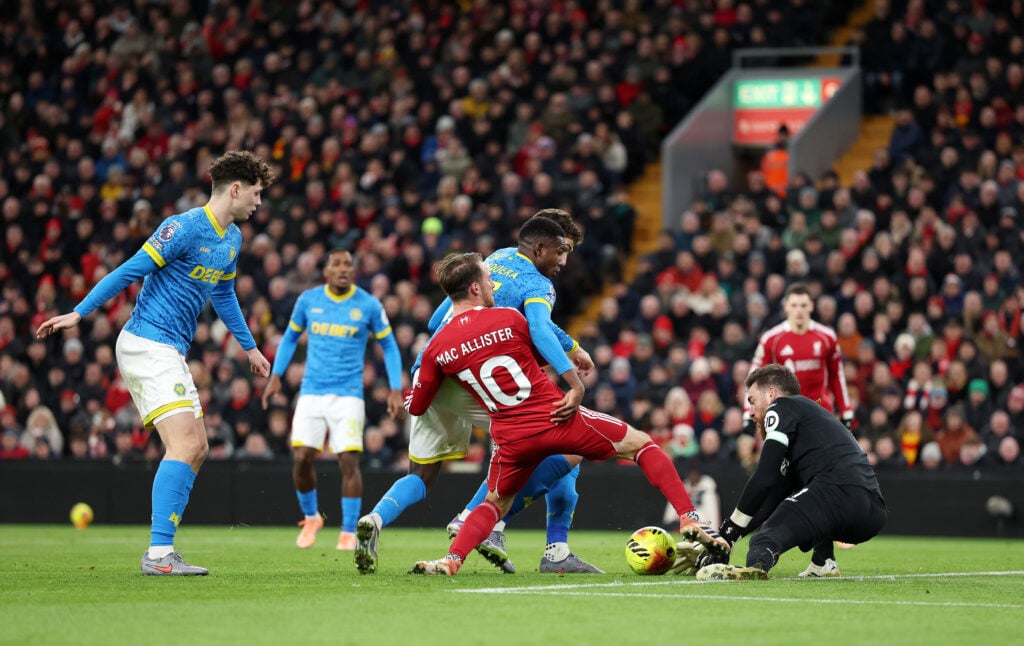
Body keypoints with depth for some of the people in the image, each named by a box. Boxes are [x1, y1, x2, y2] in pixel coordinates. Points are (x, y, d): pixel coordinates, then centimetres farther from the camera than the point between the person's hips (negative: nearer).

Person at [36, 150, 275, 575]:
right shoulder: (184, 228, -15)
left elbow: (223, 294, 30)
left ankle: (160, 552, 9)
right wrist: (79, 313, -15)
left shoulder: (232, 238, 14)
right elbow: (130, 271, -15)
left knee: (197, 449, 7)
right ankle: (158, 554, -22)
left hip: (169, 352, 10)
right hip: (148, 345, -10)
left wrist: (249, 347, 38)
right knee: (185, 445, -19)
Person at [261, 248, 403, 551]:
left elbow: (388, 346, 7)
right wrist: (276, 376, 9)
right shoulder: (308, 300, 3)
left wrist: (396, 389, -2)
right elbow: (290, 337, 17)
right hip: (311, 392, 2)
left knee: (349, 461, -12)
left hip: (348, 395, -2)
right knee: (301, 458, -7)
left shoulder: (368, 305, -2)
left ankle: (348, 533, -2)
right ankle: (311, 518, 19)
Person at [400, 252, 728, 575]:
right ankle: (688, 518, 2)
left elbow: (414, 407, 12)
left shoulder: (436, 349, 2)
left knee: (495, 504, 26)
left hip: (511, 437, 3)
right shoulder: (509, 318, -5)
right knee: (641, 443, 13)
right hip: (558, 418, -3)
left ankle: (451, 560, 2)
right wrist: (576, 388, 28)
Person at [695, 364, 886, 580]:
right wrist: (725, 538, 27)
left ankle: (757, 563, -54)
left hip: (842, 491, -9)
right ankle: (823, 562, 15)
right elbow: (774, 498, 32)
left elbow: (765, 480, -2)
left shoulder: (782, 408, 9)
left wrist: (732, 527, 7)